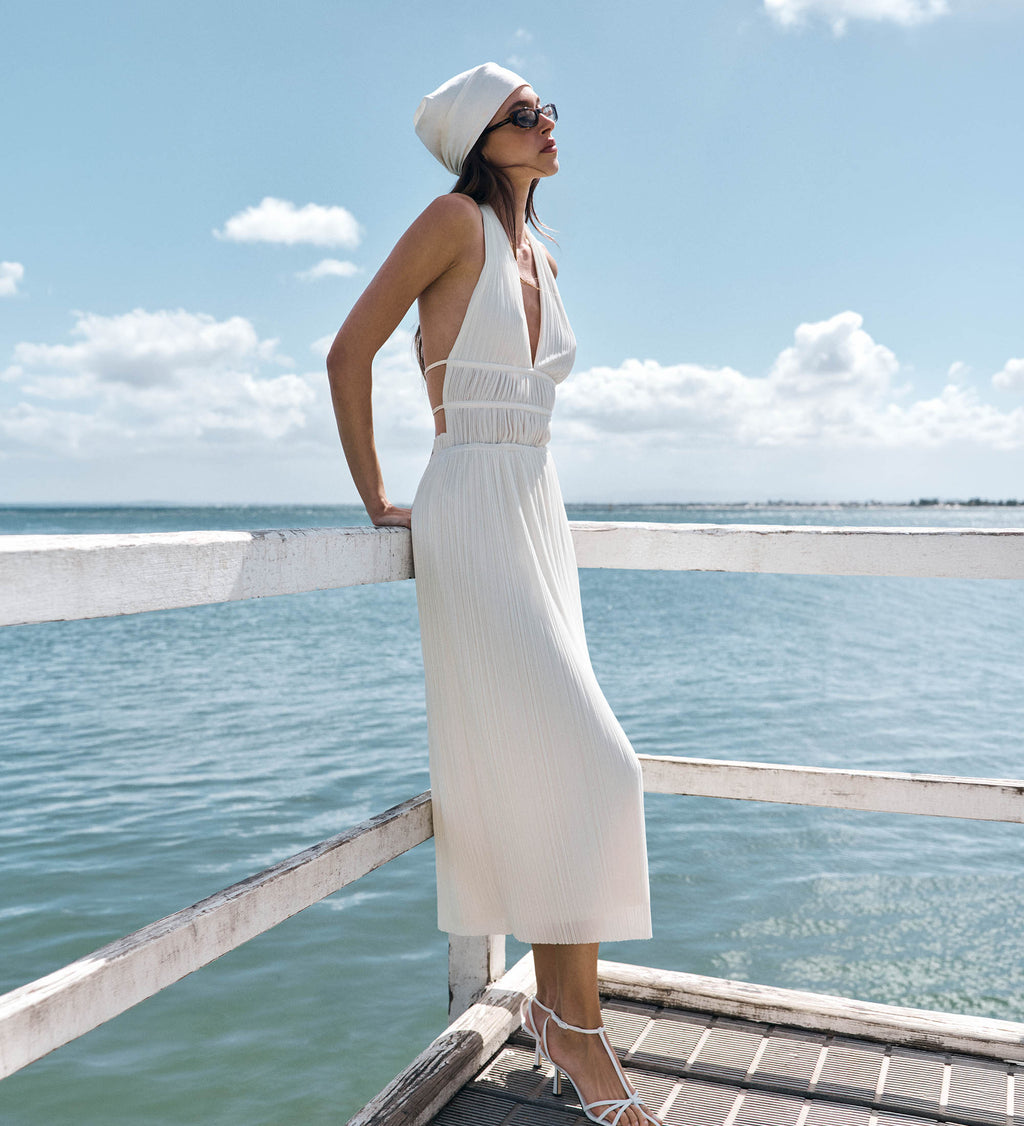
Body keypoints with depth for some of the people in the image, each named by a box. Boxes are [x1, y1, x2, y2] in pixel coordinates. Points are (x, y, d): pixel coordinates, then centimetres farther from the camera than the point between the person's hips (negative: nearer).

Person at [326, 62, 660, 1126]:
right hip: (470, 518, -7)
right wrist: (377, 503, -5)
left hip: (538, 518, 8)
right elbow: (350, 352, -7)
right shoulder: (458, 219, -6)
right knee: (586, 760, -12)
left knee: (537, 765, 8)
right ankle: (578, 1028, 4)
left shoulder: (542, 254, 17)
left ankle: (551, 1000, 21)